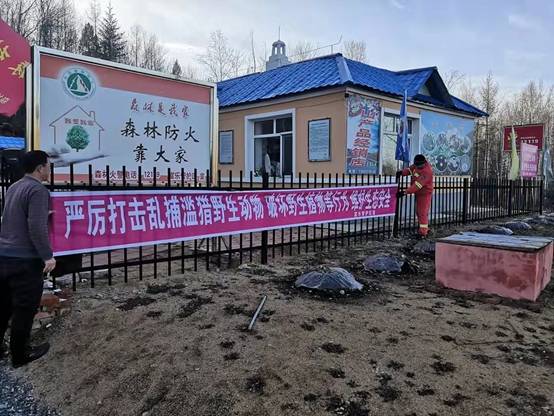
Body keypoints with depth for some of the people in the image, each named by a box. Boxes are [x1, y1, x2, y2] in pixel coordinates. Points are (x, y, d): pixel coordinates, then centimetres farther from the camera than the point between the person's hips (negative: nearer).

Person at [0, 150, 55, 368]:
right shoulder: (38, 189, -15)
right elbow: (36, 228, -22)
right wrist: (48, 255, -16)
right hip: (25, 260, -8)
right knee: (24, 309, 5)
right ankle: (20, 355, 17)